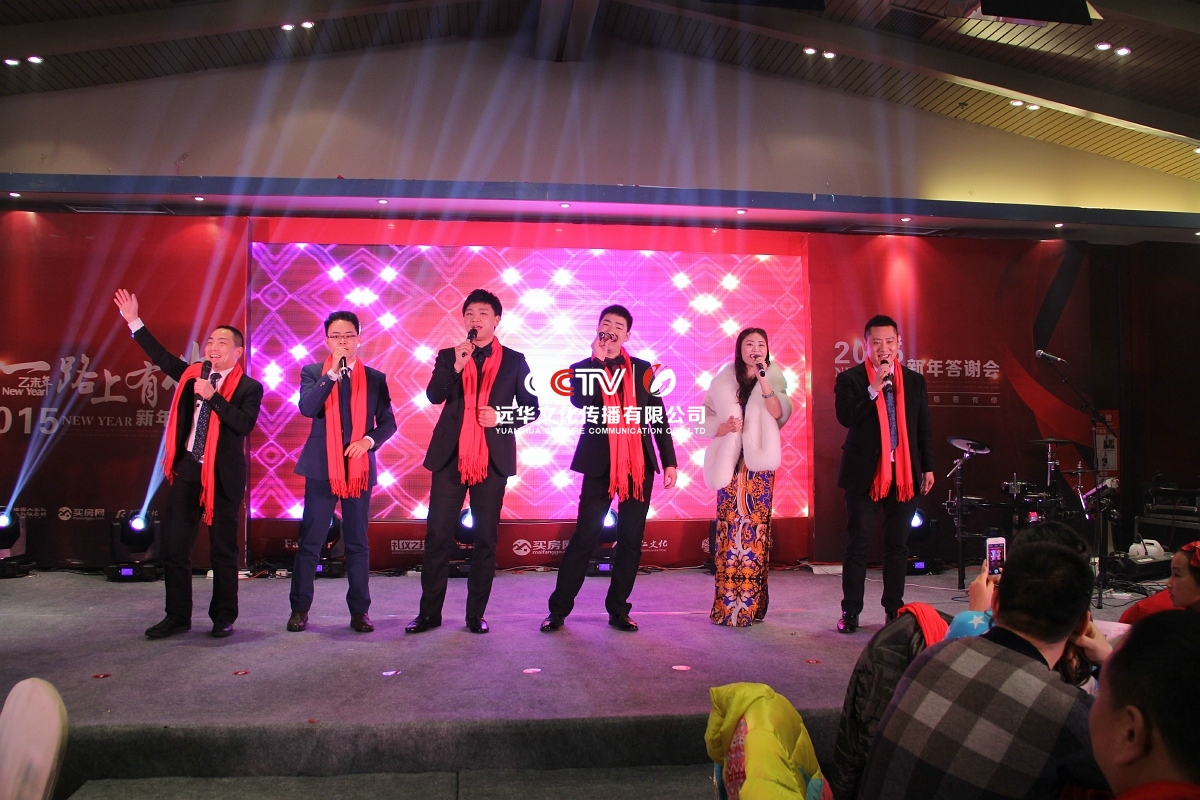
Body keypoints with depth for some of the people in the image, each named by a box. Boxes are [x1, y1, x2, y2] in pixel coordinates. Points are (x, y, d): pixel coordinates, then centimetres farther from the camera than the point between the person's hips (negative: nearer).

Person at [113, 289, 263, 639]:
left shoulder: (249, 387, -6)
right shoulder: (192, 374, 10)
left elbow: (244, 425, -19)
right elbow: (162, 356, 19)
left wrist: (213, 397, -23)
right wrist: (134, 321, 17)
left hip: (223, 475, -5)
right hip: (187, 469, 5)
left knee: (223, 549, 5)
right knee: (173, 545, 7)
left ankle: (223, 618, 18)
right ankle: (177, 616, 20)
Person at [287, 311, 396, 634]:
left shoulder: (375, 378, 6)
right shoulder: (313, 373, 3)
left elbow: (388, 422, 7)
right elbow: (307, 408, -15)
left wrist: (370, 440, -12)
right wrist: (333, 372, -18)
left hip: (360, 468, 1)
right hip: (322, 468, -1)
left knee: (358, 543, 7)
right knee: (310, 542, 4)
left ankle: (359, 610, 15)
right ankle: (300, 609, 16)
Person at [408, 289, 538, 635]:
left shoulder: (514, 360, 7)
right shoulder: (448, 356, 10)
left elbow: (532, 408, 6)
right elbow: (433, 395, -6)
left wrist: (502, 417, -10)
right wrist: (456, 365, -18)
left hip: (492, 459, -1)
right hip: (450, 456, 1)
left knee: (486, 538, 4)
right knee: (438, 535, 1)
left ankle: (476, 613, 13)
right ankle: (429, 611, 11)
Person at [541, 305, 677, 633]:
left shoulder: (642, 369, 10)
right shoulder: (583, 368, 5)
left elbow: (659, 417, 10)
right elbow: (580, 402, -17)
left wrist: (669, 461, 4)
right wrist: (597, 360, -15)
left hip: (639, 464, 3)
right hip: (600, 465, -2)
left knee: (631, 539, 5)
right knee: (584, 537, -3)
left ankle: (618, 610, 16)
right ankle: (558, 609, 8)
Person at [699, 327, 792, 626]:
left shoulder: (774, 377, 6)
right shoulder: (723, 380, 7)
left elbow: (778, 413, -10)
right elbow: (706, 417, 6)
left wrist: (763, 380, -18)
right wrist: (723, 427, -13)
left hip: (759, 463, 0)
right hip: (730, 461, 0)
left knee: (756, 527, -3)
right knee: (728, 527, -4)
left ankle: (751, 603, 5)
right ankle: (727, 603, 3)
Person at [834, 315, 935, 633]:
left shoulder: (915, 381, 9)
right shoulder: (850, 379, -2)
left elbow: (924, 427, 11)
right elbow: (846, 417, -17)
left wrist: (928, 467, 8)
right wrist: (874, 388, -21)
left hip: (905, 474, 3)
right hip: (865, 473, -3)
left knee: (898, 546, 10)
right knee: (858, 544, 2)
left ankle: (895, 611, 20)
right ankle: (851, 612, 11)